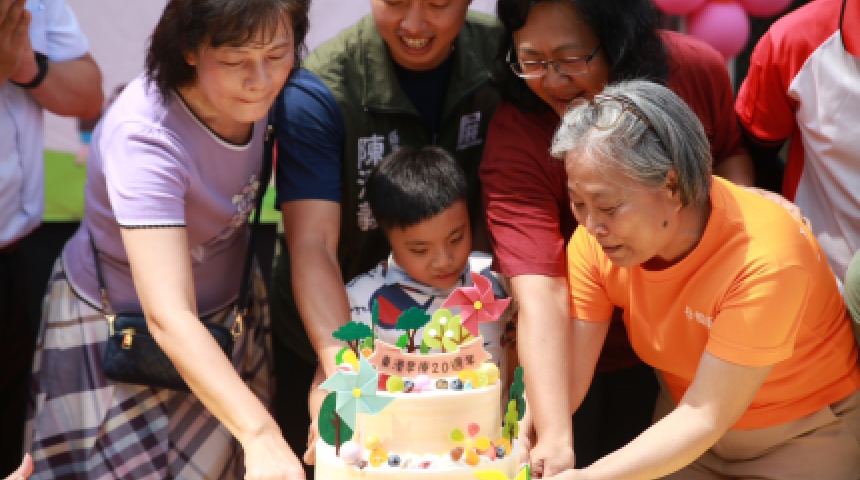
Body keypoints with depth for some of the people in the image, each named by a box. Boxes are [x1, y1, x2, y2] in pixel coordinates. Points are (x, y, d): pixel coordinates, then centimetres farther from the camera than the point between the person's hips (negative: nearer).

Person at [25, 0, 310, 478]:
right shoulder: (143, 135, -34)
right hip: (121, 328, -6)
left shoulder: (255, 94, -16)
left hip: (229, 305, 6)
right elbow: (169, 317, -41)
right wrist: (259, 434, -50)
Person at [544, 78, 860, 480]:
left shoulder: (764, 258, -33)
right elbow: (563, 380, -18)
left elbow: (705, 418, -31)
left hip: (802, 440, -4)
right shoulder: (595, 240, -18)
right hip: (687, 433, 4)